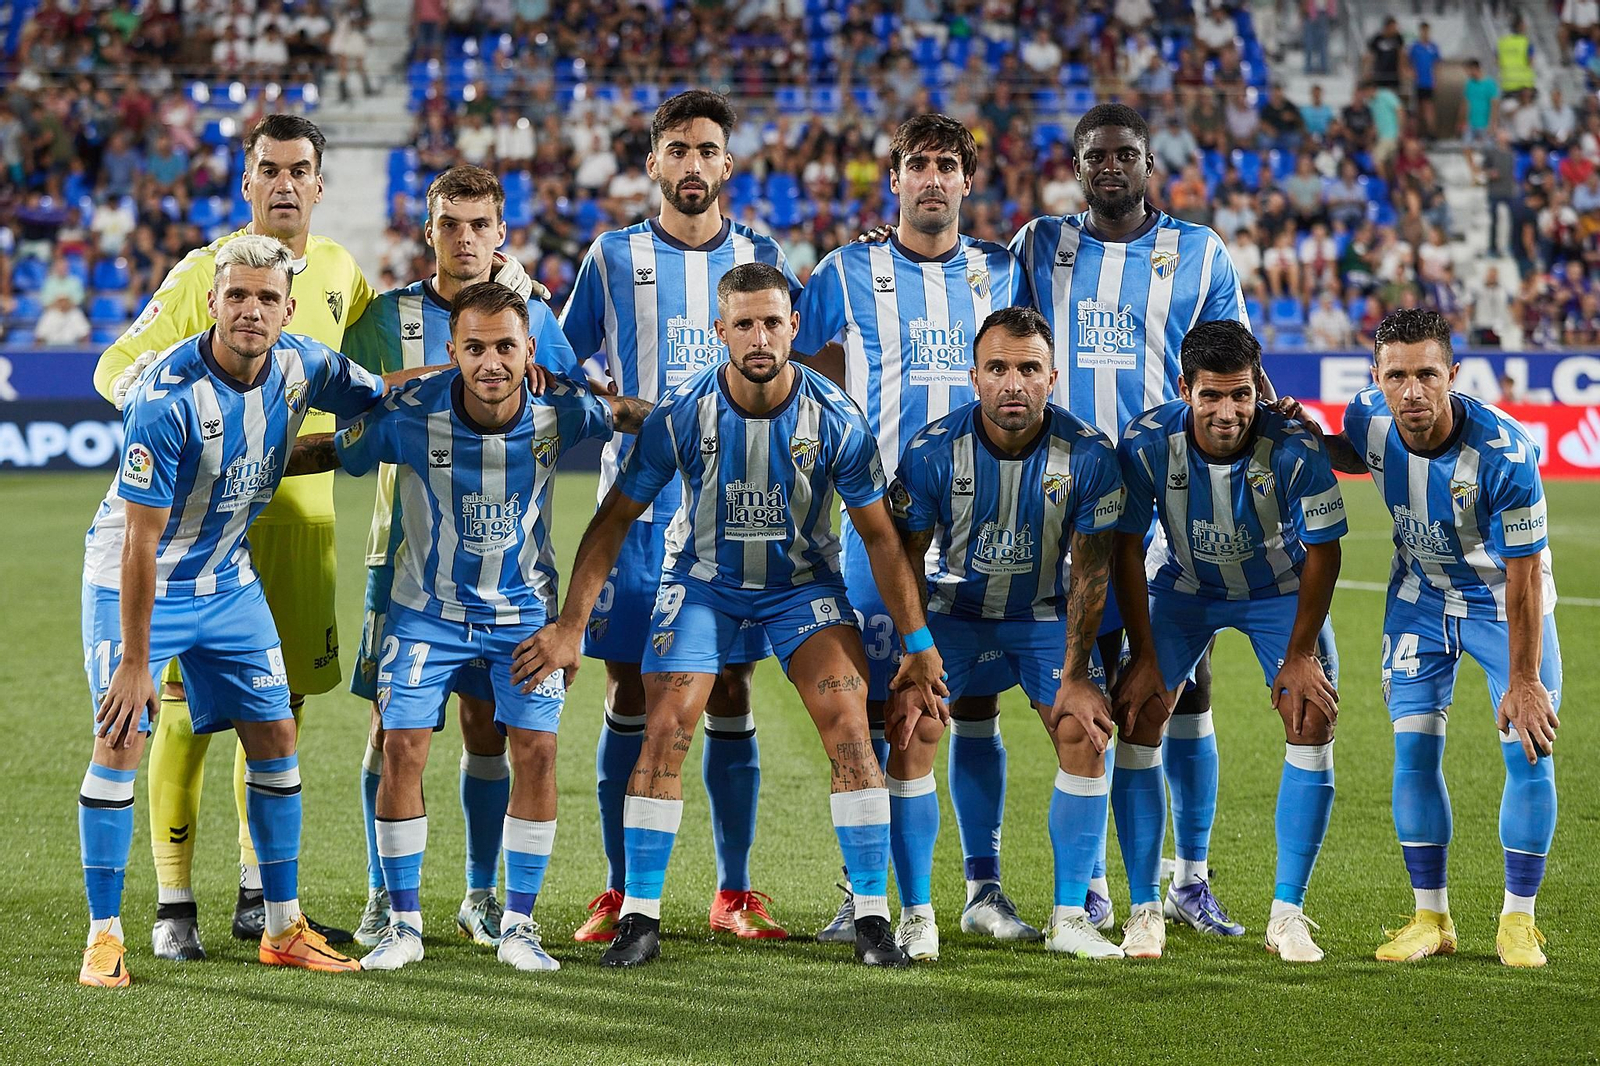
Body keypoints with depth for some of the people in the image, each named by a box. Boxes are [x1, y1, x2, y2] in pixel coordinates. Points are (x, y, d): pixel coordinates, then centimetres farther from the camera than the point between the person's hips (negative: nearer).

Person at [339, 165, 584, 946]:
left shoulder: (530, 318, 8)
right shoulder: (387, 316, 2)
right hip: (407, 545, -1)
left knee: (489, 721, 4)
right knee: (393, 720, -1)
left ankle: (480, 893, 16)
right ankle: (383, 896, 9)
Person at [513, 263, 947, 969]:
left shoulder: (835, 419, -19)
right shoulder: (681, 415, -20)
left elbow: (879, 535, -9)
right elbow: (614, 520, -11)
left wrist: (918, 644, -9)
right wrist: (569, 626, -15)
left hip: (804, 582, 0)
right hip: (704, 580, 0)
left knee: (849, 731, -16)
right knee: (663, 734, -12)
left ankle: (872, 917, -6)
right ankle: (640, 918, 0)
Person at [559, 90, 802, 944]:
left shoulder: (759, 256, 8)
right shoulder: (615, 256, 4)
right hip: (638, 504, -1)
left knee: (730, 693, 2)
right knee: (630, 694, 0)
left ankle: (733, 891, 9)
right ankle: (620, 891, 7)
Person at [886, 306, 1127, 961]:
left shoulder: (1088, 455, -19)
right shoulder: (933, 451, -20)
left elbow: (1089, 572, -12)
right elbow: (904, 561, -10)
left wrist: (1075, 674, -15)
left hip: (1046, 615, 0)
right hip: (953, 608, 0)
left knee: (1085, 732, -18)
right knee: (909, 729, -18)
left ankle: (1070, 919, -5)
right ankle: (916, 917, -6)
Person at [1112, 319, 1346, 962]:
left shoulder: (1294, 449, -32)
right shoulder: (1147, 445, -28)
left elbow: (1323, 552, -18)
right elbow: (1127, 549, -14)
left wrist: (1300, 656, -15)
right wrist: (1144, 658, -13)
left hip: (1280, 589, -1)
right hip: (1183, 585, 1)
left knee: (1314, 722, -16)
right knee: (1135, 716, -12)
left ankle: (1287, 914, -6)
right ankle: (1145, 910, -2)